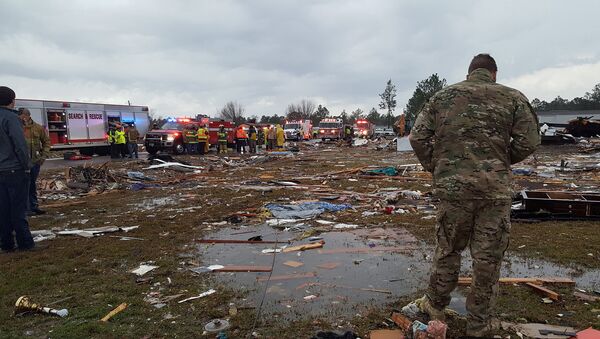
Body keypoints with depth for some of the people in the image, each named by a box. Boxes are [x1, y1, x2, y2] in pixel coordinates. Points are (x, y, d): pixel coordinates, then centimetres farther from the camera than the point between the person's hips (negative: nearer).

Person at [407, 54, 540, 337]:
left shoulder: (442, 96, 8)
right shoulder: (513, 97, 5)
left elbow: (417, 137, 2)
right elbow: (529, 141, -1)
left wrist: (435, 167, 11)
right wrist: (501, 162, 14)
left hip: (452, 186, 1)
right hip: (495, 189, -1)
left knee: (448, 249, 16)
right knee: (488, 256, 9)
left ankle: (435, 306, 30)